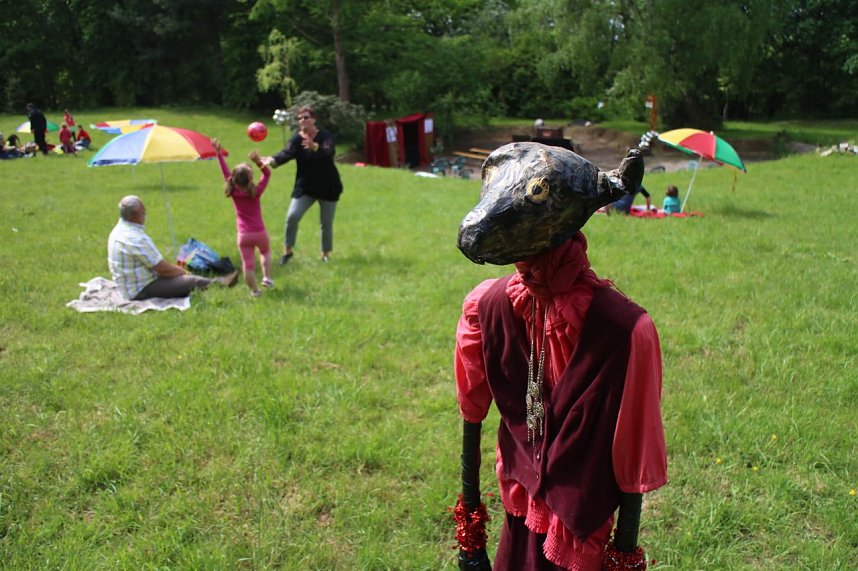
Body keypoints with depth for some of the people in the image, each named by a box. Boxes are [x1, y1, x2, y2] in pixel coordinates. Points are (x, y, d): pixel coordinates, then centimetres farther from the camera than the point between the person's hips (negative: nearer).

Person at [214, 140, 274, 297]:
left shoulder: (233, 192, -7)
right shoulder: (256, 192, -13)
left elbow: (226, 172, 1)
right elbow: (267, 173, -6)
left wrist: (219, 153, 6)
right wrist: (259, 162, -22)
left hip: (243, 235, 1)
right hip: (260, 233, -1)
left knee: (248, 263, 5)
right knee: (265, 252, 27)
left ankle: (254, 290, 8)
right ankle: (267, 277, 16)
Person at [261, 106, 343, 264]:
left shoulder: (325, 136, -11)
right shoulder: (296, 140, -7)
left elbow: (329, 153, -31)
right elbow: (286, 153, -25)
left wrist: (315, 147, -53)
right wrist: (273, 160, -48)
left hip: (328, 187, -1)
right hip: (305, 186, 2)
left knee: (326, 223, 7)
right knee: (292, 216, -12)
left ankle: (326, 254, 26)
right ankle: (287, 250, 6)